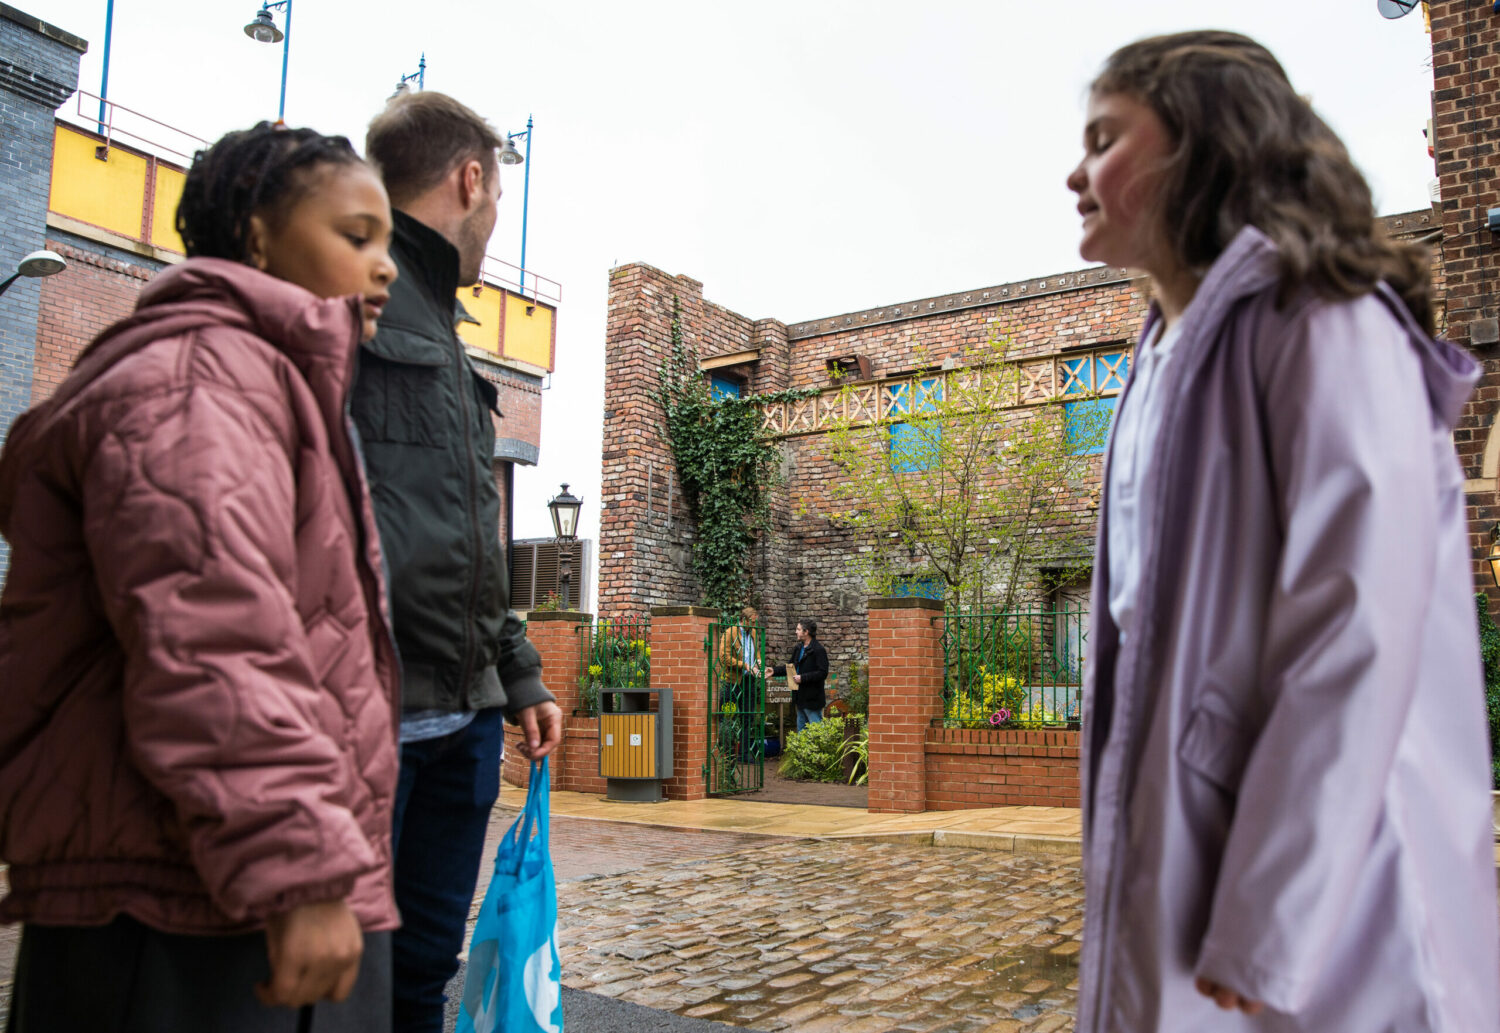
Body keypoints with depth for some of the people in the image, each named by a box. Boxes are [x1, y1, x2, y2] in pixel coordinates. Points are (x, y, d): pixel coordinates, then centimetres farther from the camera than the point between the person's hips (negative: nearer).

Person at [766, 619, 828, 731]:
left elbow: (822, 673, -21)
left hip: (812, 699, -9)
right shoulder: (799, 648, 13)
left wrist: (803, 678, -22)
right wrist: (774, 671, 9)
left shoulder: (818, 650, -16)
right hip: (800, 697, 9)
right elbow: (790, 666, 22)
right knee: (801, 729, 16)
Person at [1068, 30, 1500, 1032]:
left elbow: (1361, 627, -22)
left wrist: (1265, 934, -22)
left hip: (1320, 902, -8)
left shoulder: (1323, 323, -12)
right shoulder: (1169, 357, 14)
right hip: (1172, 865, 8)